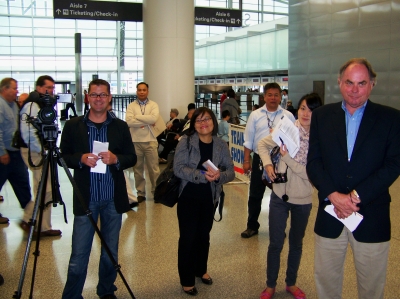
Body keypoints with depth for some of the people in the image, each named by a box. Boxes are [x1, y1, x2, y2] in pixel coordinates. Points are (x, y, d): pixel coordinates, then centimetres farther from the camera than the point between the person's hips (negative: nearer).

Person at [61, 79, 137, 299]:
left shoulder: (120, 126, 5)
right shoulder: (73, 126, 1)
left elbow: (132, 157, 6)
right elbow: (63, 156, 3)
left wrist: (116, 159, -14)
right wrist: (81, 159, -17)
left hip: (114, 199, 2)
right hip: (85, 199, -2)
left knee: (111, 251, 14)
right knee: (79, 254, 0)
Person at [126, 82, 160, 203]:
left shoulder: (153, 105, 3)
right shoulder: (131, 106, 3)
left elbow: (154, 118, -16)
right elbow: (129, 122, -13)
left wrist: (137, 117, -11)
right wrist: (147, 122, -13)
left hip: (150, 141, -1)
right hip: (135, 141, 1)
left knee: (154, 168, 4)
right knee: (138, 168, 9)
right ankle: (140, 193, 19)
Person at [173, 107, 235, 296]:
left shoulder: (221, 145, 0)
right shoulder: (186, 142, -10)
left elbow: (231, 171, -4)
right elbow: (178, 168, -18)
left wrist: (219, 176, -26)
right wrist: (202, 175, -29)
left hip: (210, 198, 4)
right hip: (188, 197, -3)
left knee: (204, 236, 18)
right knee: (188, 238, 2)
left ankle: (200, 269, 40)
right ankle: (186, 280, 18)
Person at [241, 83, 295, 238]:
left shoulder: (288, 116, 1)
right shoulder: (255, 115, 2)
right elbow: (248, 139, 3)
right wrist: (246, 160, 1)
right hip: (259, 159, 1)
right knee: (255, 195, 9)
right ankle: (252, 226, 24)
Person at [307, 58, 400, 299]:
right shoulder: (322, 116, 4)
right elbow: (313, 162, 0)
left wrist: (356, 196, -16)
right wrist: (333, 195, -15)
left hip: (372, 217, -1)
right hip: (330, 215, 2)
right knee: (325, 279, 15)